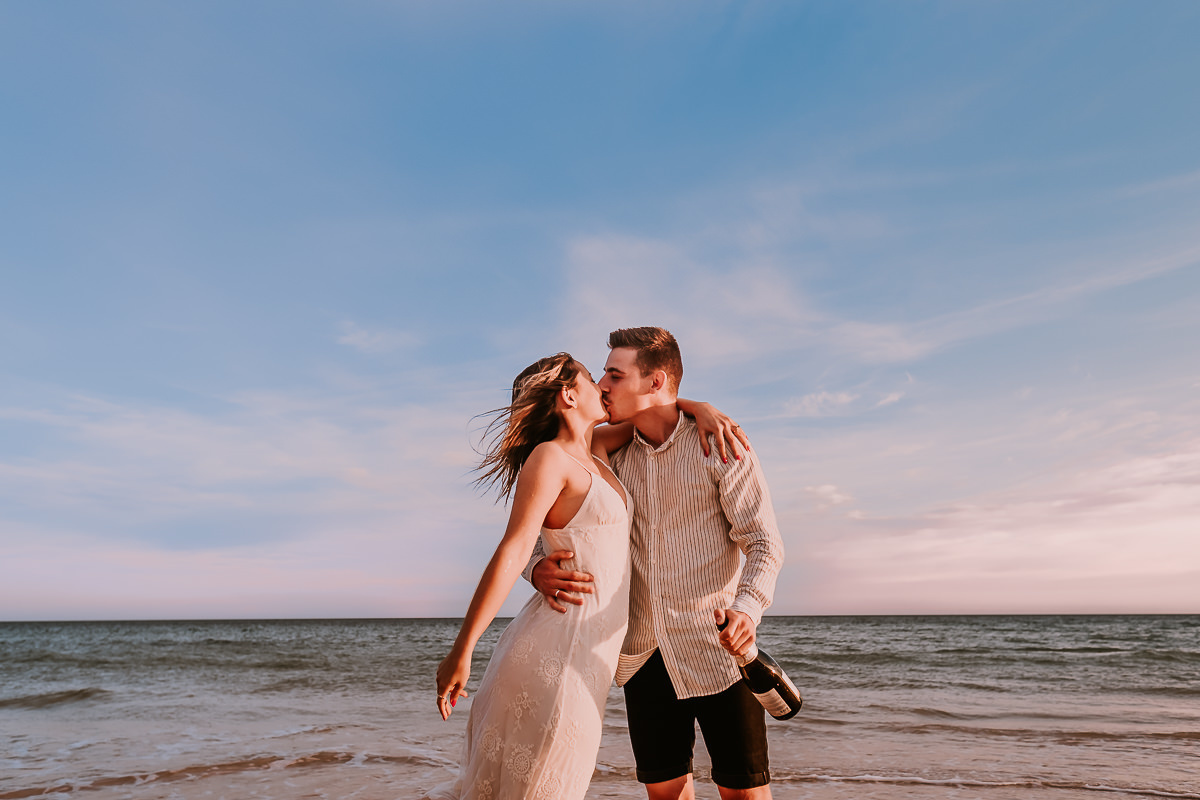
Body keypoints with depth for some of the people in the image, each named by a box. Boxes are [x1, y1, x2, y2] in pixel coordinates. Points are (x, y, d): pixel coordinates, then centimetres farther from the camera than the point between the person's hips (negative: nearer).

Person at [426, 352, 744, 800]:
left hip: (587, 642, 8)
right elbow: (512, 553, -19)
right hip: (561, 646, -8)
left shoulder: (593, 451, 12)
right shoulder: (549, 457, -12)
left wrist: (697, 406, 7)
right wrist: (462, 651, -20)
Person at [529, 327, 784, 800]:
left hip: (716, 646, -4)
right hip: (643, 652, 4)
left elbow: (764, 542, -11)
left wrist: (747, 608, -31)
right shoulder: (612, 457, 5)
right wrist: (539, 569, -18)